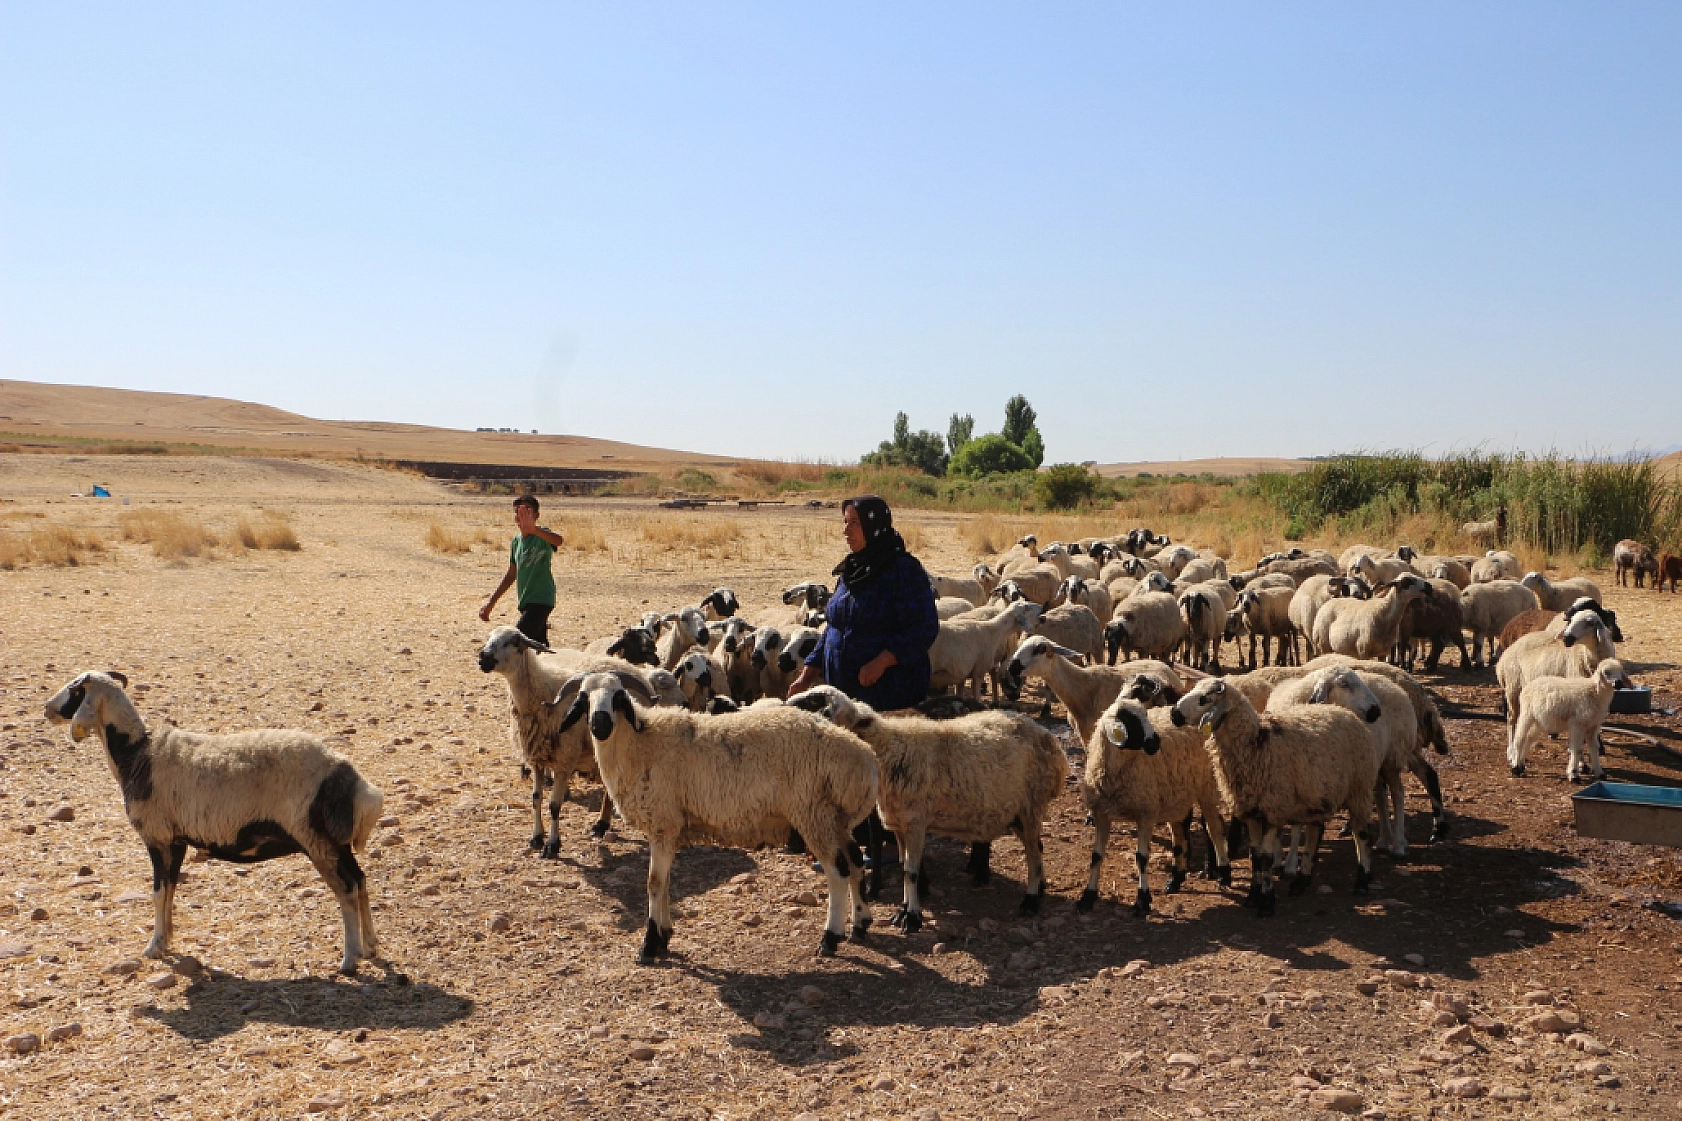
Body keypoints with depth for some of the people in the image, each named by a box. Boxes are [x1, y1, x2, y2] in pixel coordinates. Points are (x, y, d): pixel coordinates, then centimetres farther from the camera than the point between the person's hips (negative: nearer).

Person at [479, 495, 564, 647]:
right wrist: (491, 602, 26)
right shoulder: (515, 542, 13)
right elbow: (512, 574, 24)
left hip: (541, 600, -8)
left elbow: (558, 540, -35)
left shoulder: (542, 535, -10)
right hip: (525, 602, 8)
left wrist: (533, 529, -52)